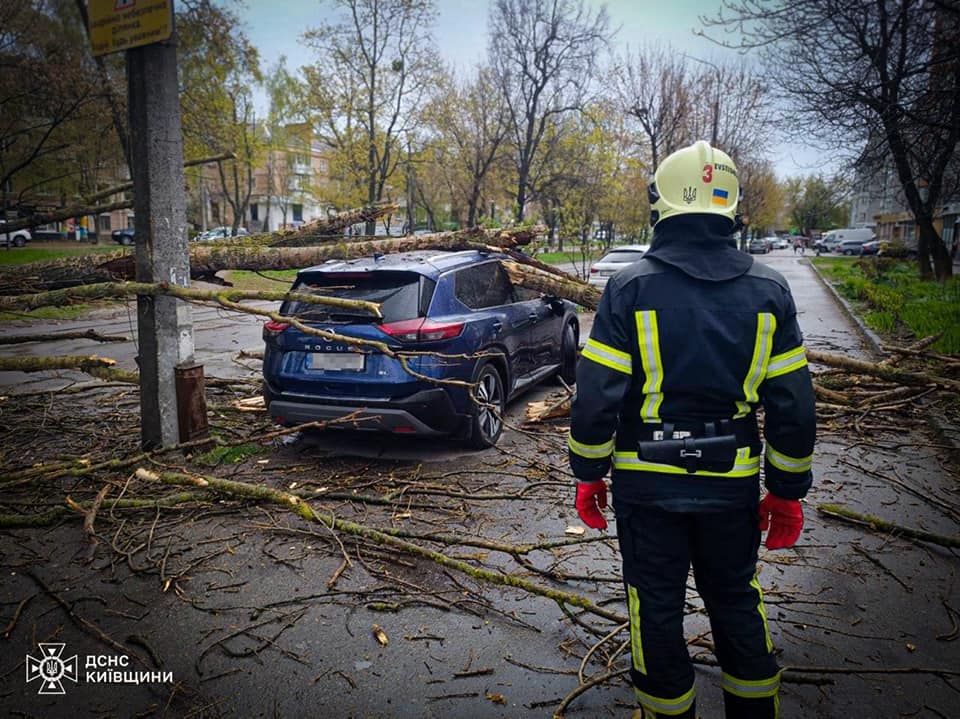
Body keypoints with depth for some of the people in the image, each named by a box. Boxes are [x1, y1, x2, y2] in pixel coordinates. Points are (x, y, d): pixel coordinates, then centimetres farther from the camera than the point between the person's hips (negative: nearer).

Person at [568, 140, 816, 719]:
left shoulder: (630, 287, -11)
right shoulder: (769, 290, -2)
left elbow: (597, 396, -12)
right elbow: (794, 405, -1)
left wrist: (589, 474, 0)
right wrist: (788, 491, 8)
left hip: (648, 484, -3)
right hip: (733, 484, 3)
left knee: (657, 607, 13)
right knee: (736, 599, 22)